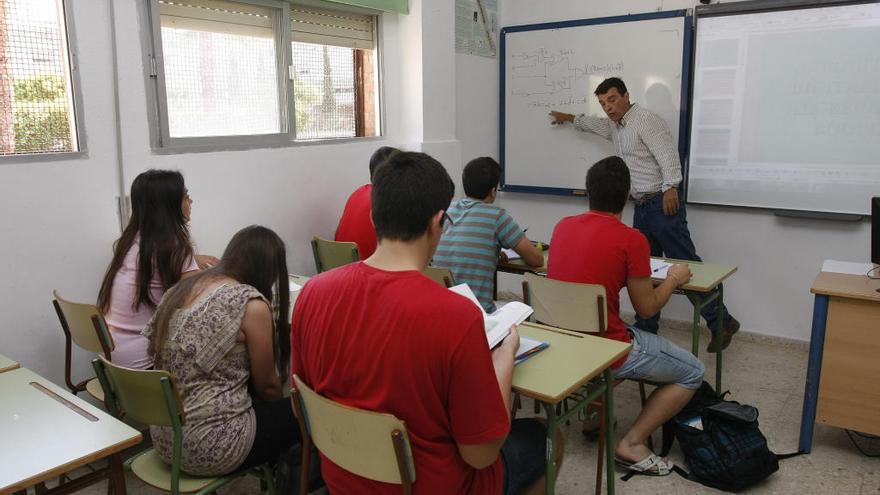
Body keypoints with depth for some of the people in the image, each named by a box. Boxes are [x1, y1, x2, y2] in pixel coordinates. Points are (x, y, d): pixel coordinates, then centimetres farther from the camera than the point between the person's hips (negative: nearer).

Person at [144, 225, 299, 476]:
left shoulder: (182, 289, 4)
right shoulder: (251, 303, -16)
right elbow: (267, 385, -5)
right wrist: (283, 407, 17)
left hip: (162, 437, 8)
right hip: (210, 446, -8)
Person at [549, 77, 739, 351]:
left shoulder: (646, 119, -10)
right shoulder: (614, 126, 18)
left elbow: (667, 154, -20)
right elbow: (594, 124, 40)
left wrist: (670, 187, -29)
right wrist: (569, 118, 49)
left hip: (662, 203, -9)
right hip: (641, 206, 9)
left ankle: (722, 322, 0)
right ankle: (646, 328, 17)